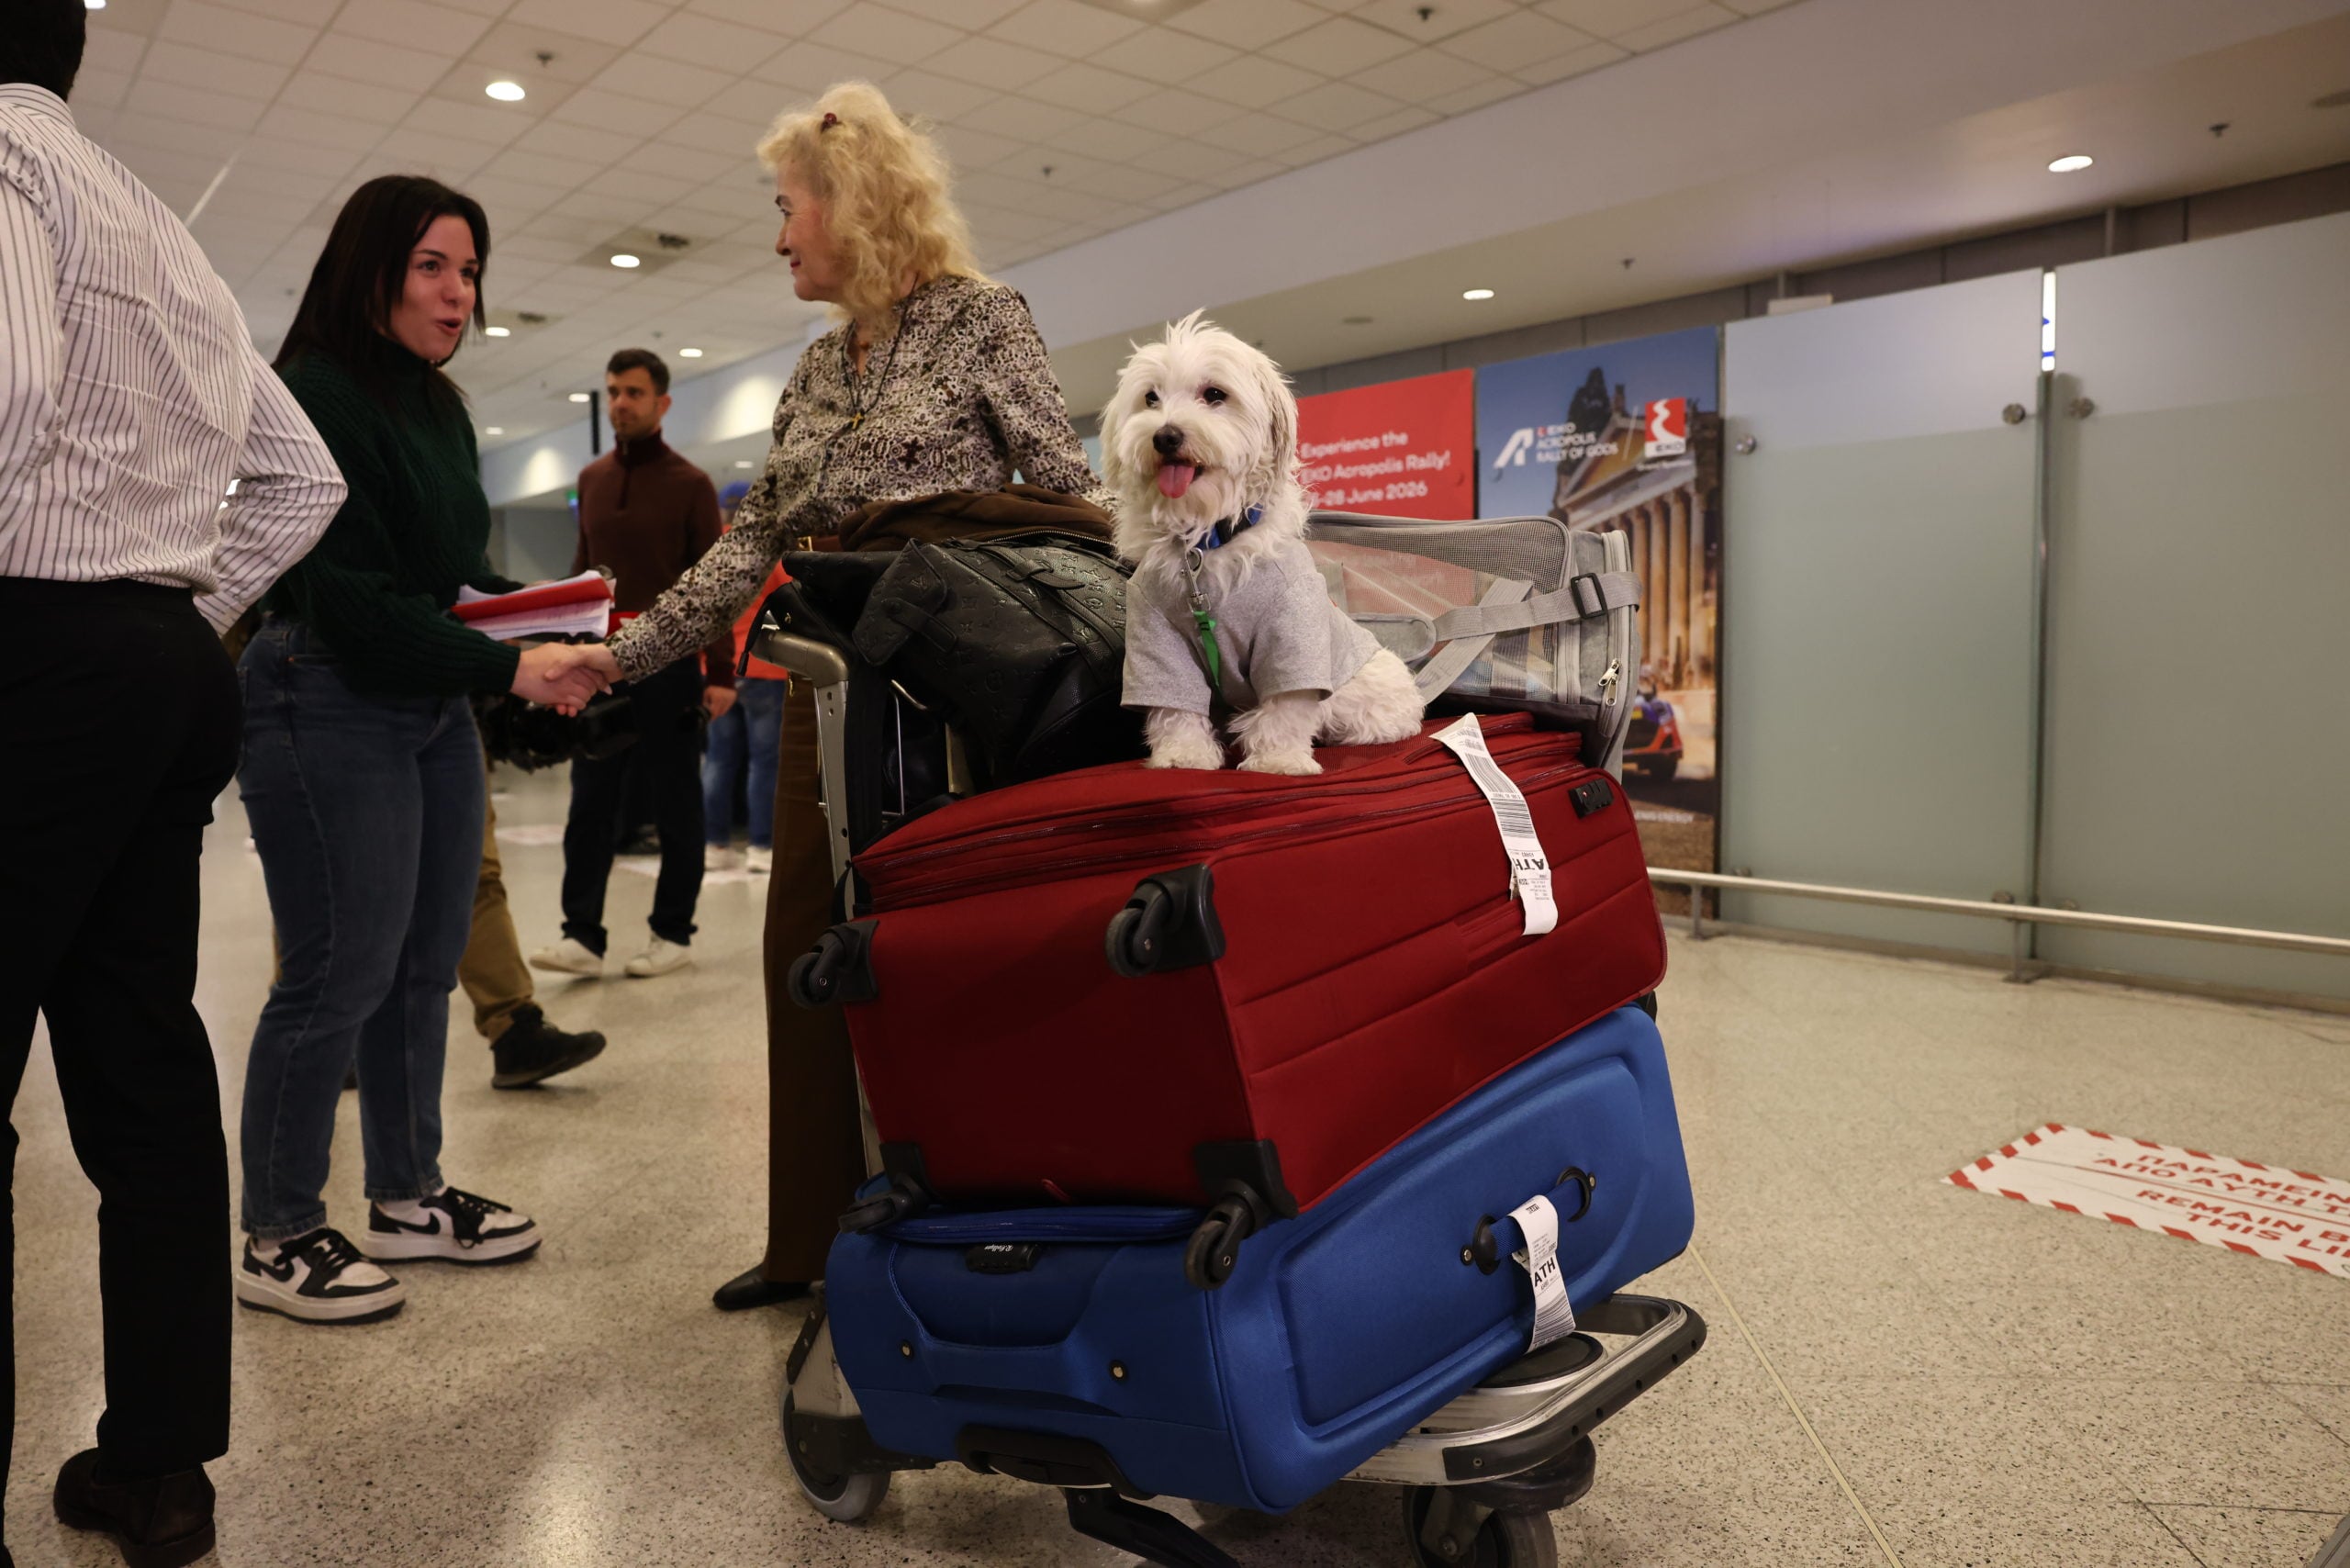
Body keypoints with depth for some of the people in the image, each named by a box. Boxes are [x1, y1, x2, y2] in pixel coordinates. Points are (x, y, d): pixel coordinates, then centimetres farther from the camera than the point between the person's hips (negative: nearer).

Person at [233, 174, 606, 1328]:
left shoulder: (437, 407, 16)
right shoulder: (315, 399, -12)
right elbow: (352, 598, -18)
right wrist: (509, 668, -21)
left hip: (434, 707, 9)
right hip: (328, 704, -8)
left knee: (426, 966, 11)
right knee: (339, 973, -5)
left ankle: (408, 1198, 23)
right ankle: (278, 1241, 10)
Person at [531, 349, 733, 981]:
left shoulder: (690, 485, -1)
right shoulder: (591, 479, 12)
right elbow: (583, 569, 19)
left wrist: (721, 673, -12)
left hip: (667, 667, -4)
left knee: (675, 805, 4)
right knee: (590, 805, 1)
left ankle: (673, 933, 12)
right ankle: (582, 935, 3)